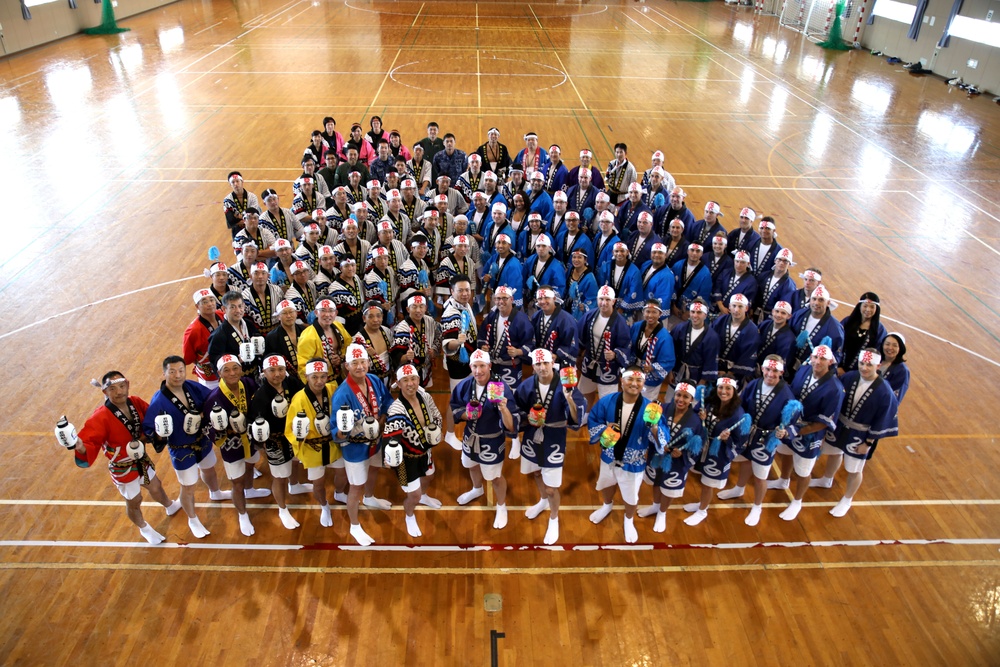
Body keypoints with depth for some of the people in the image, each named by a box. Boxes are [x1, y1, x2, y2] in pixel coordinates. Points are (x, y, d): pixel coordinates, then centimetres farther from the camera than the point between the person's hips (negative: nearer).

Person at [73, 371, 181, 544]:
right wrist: (81, 447, -59)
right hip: (123, 468, -5)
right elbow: (89, 443, -36)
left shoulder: (136, 402, -14)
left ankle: (170, 506, 62)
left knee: (156, 488, 29)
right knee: (134, 502, 17)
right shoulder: (100, 417, -31)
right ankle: (144, 528, 47)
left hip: (142, 459, 5)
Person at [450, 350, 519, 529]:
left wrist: (504, 409, -55)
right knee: (472, 466, 32)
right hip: (470, 436, 6)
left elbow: (511, 427, -35)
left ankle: (501, 506, 45)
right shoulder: (465, 385, -15)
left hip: (492, 441, -5)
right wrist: (466, 414, -19)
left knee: (495, 477, 15)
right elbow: (454, 407, 2)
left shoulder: (501, 388, -31)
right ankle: (477, 489, 65)